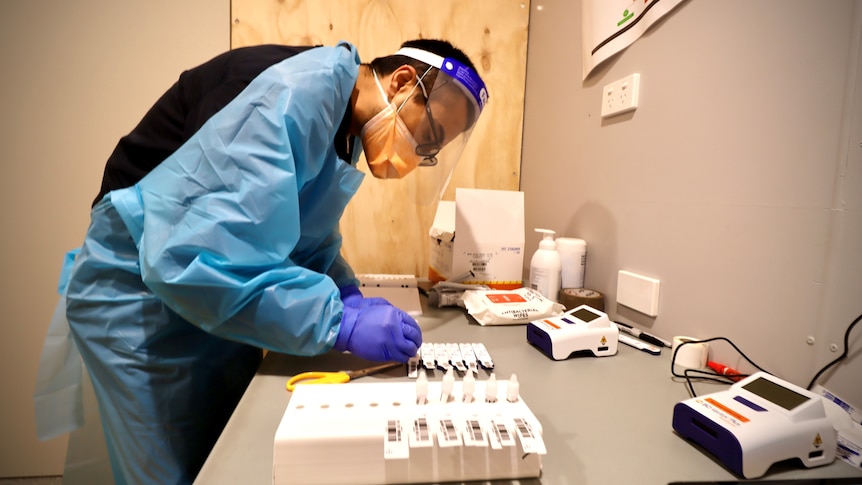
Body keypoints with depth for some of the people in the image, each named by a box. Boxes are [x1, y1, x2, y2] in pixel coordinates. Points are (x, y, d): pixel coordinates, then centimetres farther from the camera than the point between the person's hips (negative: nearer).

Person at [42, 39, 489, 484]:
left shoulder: (346, 128, 0)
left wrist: (348, 296, -7)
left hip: (218, 290, 8)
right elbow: (193, 259, -33)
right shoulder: (295, 96, -28)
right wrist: (340, 322, -30)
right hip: (141, 291, -7)